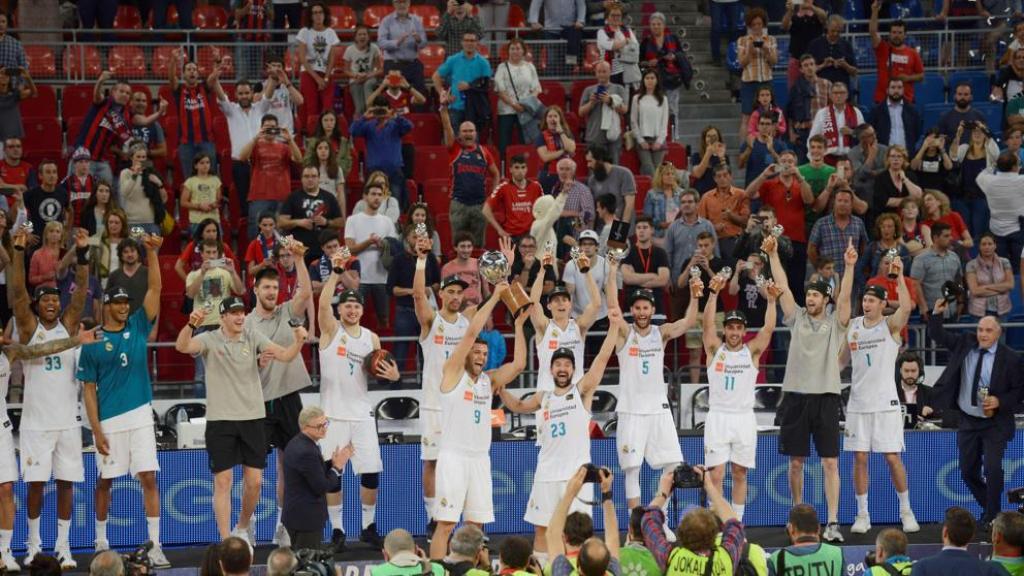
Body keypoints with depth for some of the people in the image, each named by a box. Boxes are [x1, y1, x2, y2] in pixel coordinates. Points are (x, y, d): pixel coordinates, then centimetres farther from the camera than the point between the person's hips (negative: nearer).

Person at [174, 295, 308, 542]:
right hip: (220, 419, -3)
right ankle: (226, 541, 0)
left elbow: (284, 355, -5)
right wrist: (191, 324, -41)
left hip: (252, 418, 3)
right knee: (223, 481, -4)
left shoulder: (252, 337, 4)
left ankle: (243, 527, 29)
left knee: (254, 481, 5)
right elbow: (182, 346, -21)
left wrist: (299, 341, -26)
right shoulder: (210, 339, -3)